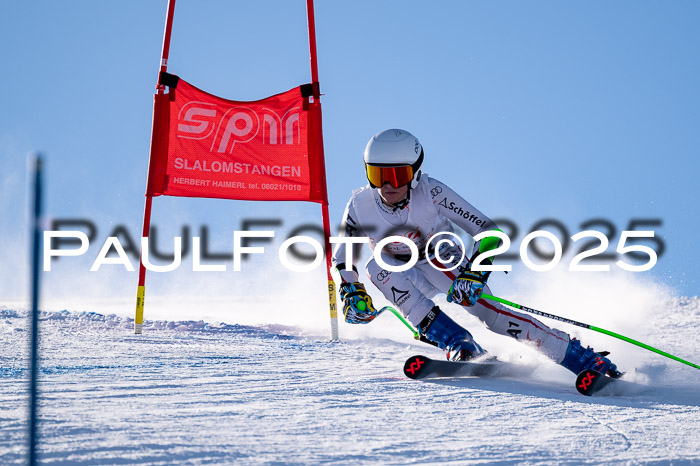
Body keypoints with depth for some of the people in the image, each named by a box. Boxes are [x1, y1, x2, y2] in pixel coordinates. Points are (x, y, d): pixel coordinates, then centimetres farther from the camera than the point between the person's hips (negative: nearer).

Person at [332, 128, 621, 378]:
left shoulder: (431, 193, -26)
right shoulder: (360, 207, -20)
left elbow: (489, 233, -25)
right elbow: (342, 257, -4)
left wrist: (474, 274, -38)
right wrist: (352, 293, -21)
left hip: (444, 265, -3)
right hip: (404, 280, 3)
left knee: (489, 312, -27)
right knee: (377, 267, -30)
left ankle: (586, 359, -24)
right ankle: (458, 344, -33)